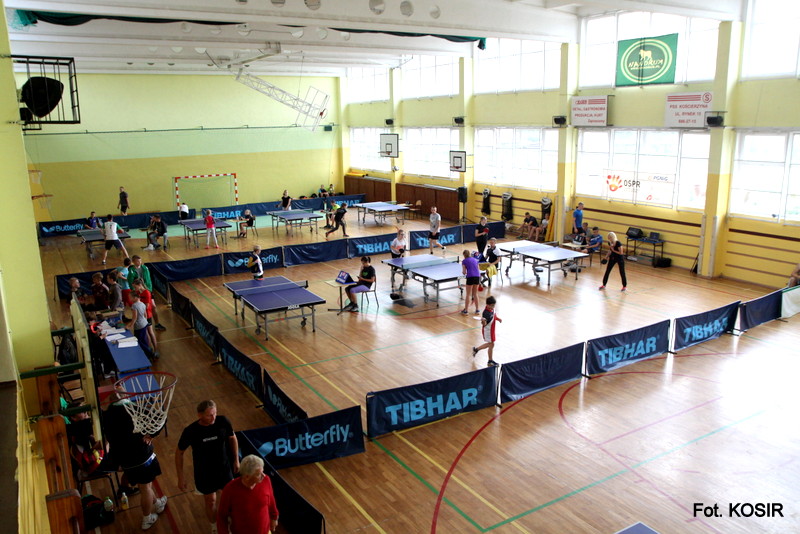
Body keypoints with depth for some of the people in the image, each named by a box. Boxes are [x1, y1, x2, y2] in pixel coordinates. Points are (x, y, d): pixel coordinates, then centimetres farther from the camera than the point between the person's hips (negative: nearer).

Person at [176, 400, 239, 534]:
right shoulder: (190, 431, -25)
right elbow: (179, 452, -9)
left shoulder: (223, 421, -21)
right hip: (204, 473, -1)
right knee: (211, 502, 16)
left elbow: (232, 438, 0)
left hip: (224, 468, 2)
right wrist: (180, 477, -6)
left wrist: (236, 460, 7)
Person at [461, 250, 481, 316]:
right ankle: (477, 310, 17)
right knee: (475, 294, 15)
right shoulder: (475, 259, 20)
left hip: (470, 277, -4)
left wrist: (464, 272, 24)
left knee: (468, 294, 2)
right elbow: (478, 270, 18)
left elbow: (464, 272, 0)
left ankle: (466, 310, 4)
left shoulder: (464, 261, 6)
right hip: (477, 276, 4)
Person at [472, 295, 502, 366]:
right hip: (487, 330, -9)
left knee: (489, 344, 21)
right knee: (491, 345, 4)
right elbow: (484, 325, -28)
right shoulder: (486, 313, -30)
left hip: (491, 329, 9)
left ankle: (476, 349, 37)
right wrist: (483, 321, -49)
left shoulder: (492, 309, -4)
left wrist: (498, 319, 0)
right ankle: (490, 361, 22)